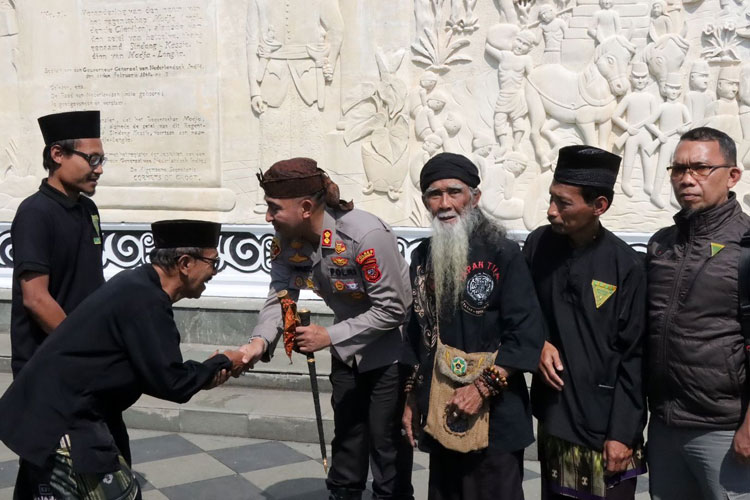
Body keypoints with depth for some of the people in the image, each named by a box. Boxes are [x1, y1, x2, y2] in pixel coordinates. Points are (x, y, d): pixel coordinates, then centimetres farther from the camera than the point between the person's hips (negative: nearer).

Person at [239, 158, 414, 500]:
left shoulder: (366, 236, -34)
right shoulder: (287, 239, -12)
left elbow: (391, 310, -29)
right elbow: (280, 295, -12)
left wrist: (329, 336, -29)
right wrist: (260, 341, -32)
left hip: (392, 346, -6)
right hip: (348, 347, 7)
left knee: (385, 439, 1)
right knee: (346, 433, 19)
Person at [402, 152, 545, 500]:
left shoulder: (502, 254, -9)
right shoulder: (422, 258, 9)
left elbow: (527, 334, -14)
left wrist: (483, 389, -19)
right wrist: (412, 399, 15)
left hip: (493, 416, -5)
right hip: (441, 417, 5)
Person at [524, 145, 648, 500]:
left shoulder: (627, 266, -12)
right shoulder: (538, 244, -2)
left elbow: (634, 357, -9)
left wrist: (623, 433, -9)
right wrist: (537, 343, -7)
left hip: (605, 422, -3)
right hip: (552, 415, 4)